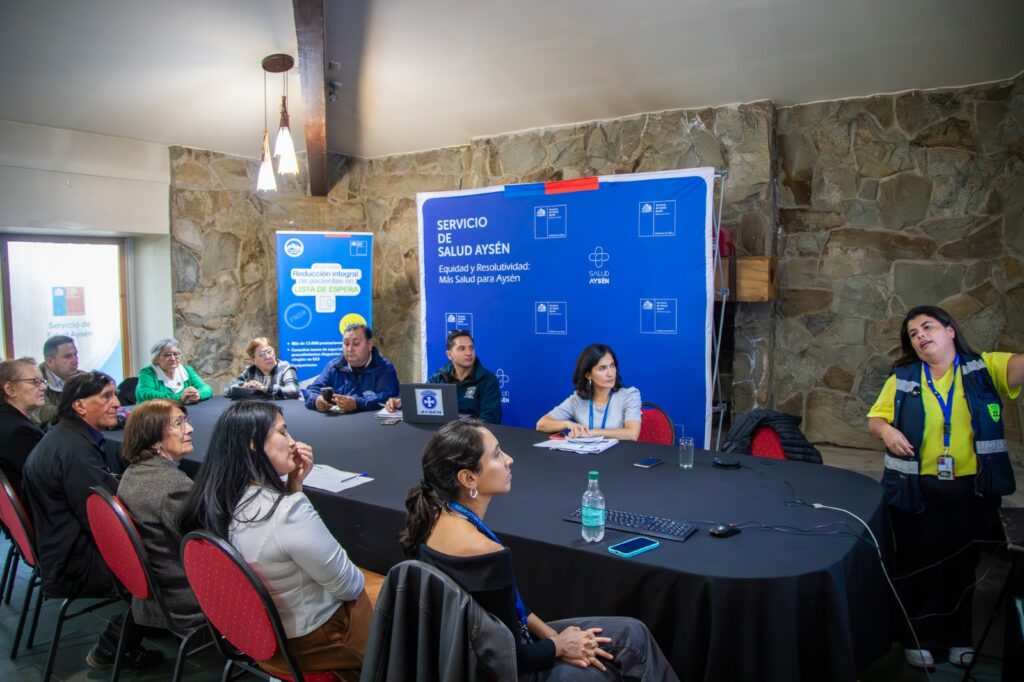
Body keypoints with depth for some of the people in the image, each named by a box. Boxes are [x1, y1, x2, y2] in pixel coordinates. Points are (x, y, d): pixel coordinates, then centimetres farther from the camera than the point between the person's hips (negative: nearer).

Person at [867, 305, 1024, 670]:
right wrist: (886, 431, -19)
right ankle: (917, 637, 27)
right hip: (917, 490, 0)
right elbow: (875, 419, 5)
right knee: (917, 563, 10)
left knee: (962, 563, 16)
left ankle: (958, 636, 36)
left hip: (973, 489, 0)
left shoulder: (984, 367, -3)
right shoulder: (902, 378, -1)